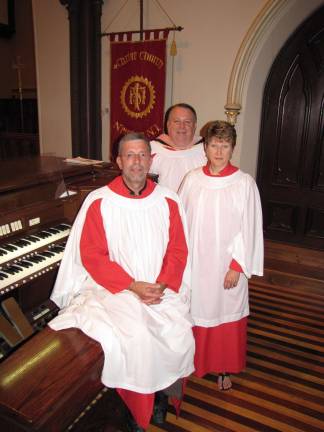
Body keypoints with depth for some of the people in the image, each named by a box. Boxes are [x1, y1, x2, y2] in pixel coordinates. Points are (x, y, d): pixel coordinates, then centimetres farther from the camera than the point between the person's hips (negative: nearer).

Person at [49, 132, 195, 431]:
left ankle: (162, 395, 14)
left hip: (162, 290, 3)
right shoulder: (99, 202, -6)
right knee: (133, 339, -23)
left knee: (179, 336, -17)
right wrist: (132, 286, -15)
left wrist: (162, 285, -12)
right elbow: (92, 256, -8)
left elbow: (178, 251, 4)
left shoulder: (168, 201, 2)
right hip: (115, 289, -2)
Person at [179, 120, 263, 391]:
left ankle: (225, 368, 34)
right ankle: (195, 361, 38)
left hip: (227, 265, -2)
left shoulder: (245, 183, -9)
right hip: (195, 262, 2)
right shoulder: (192, 180, -2)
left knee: (226, 315, 11)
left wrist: (237, 266, -11)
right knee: (195, 312, 14)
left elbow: (249, 228, -8)